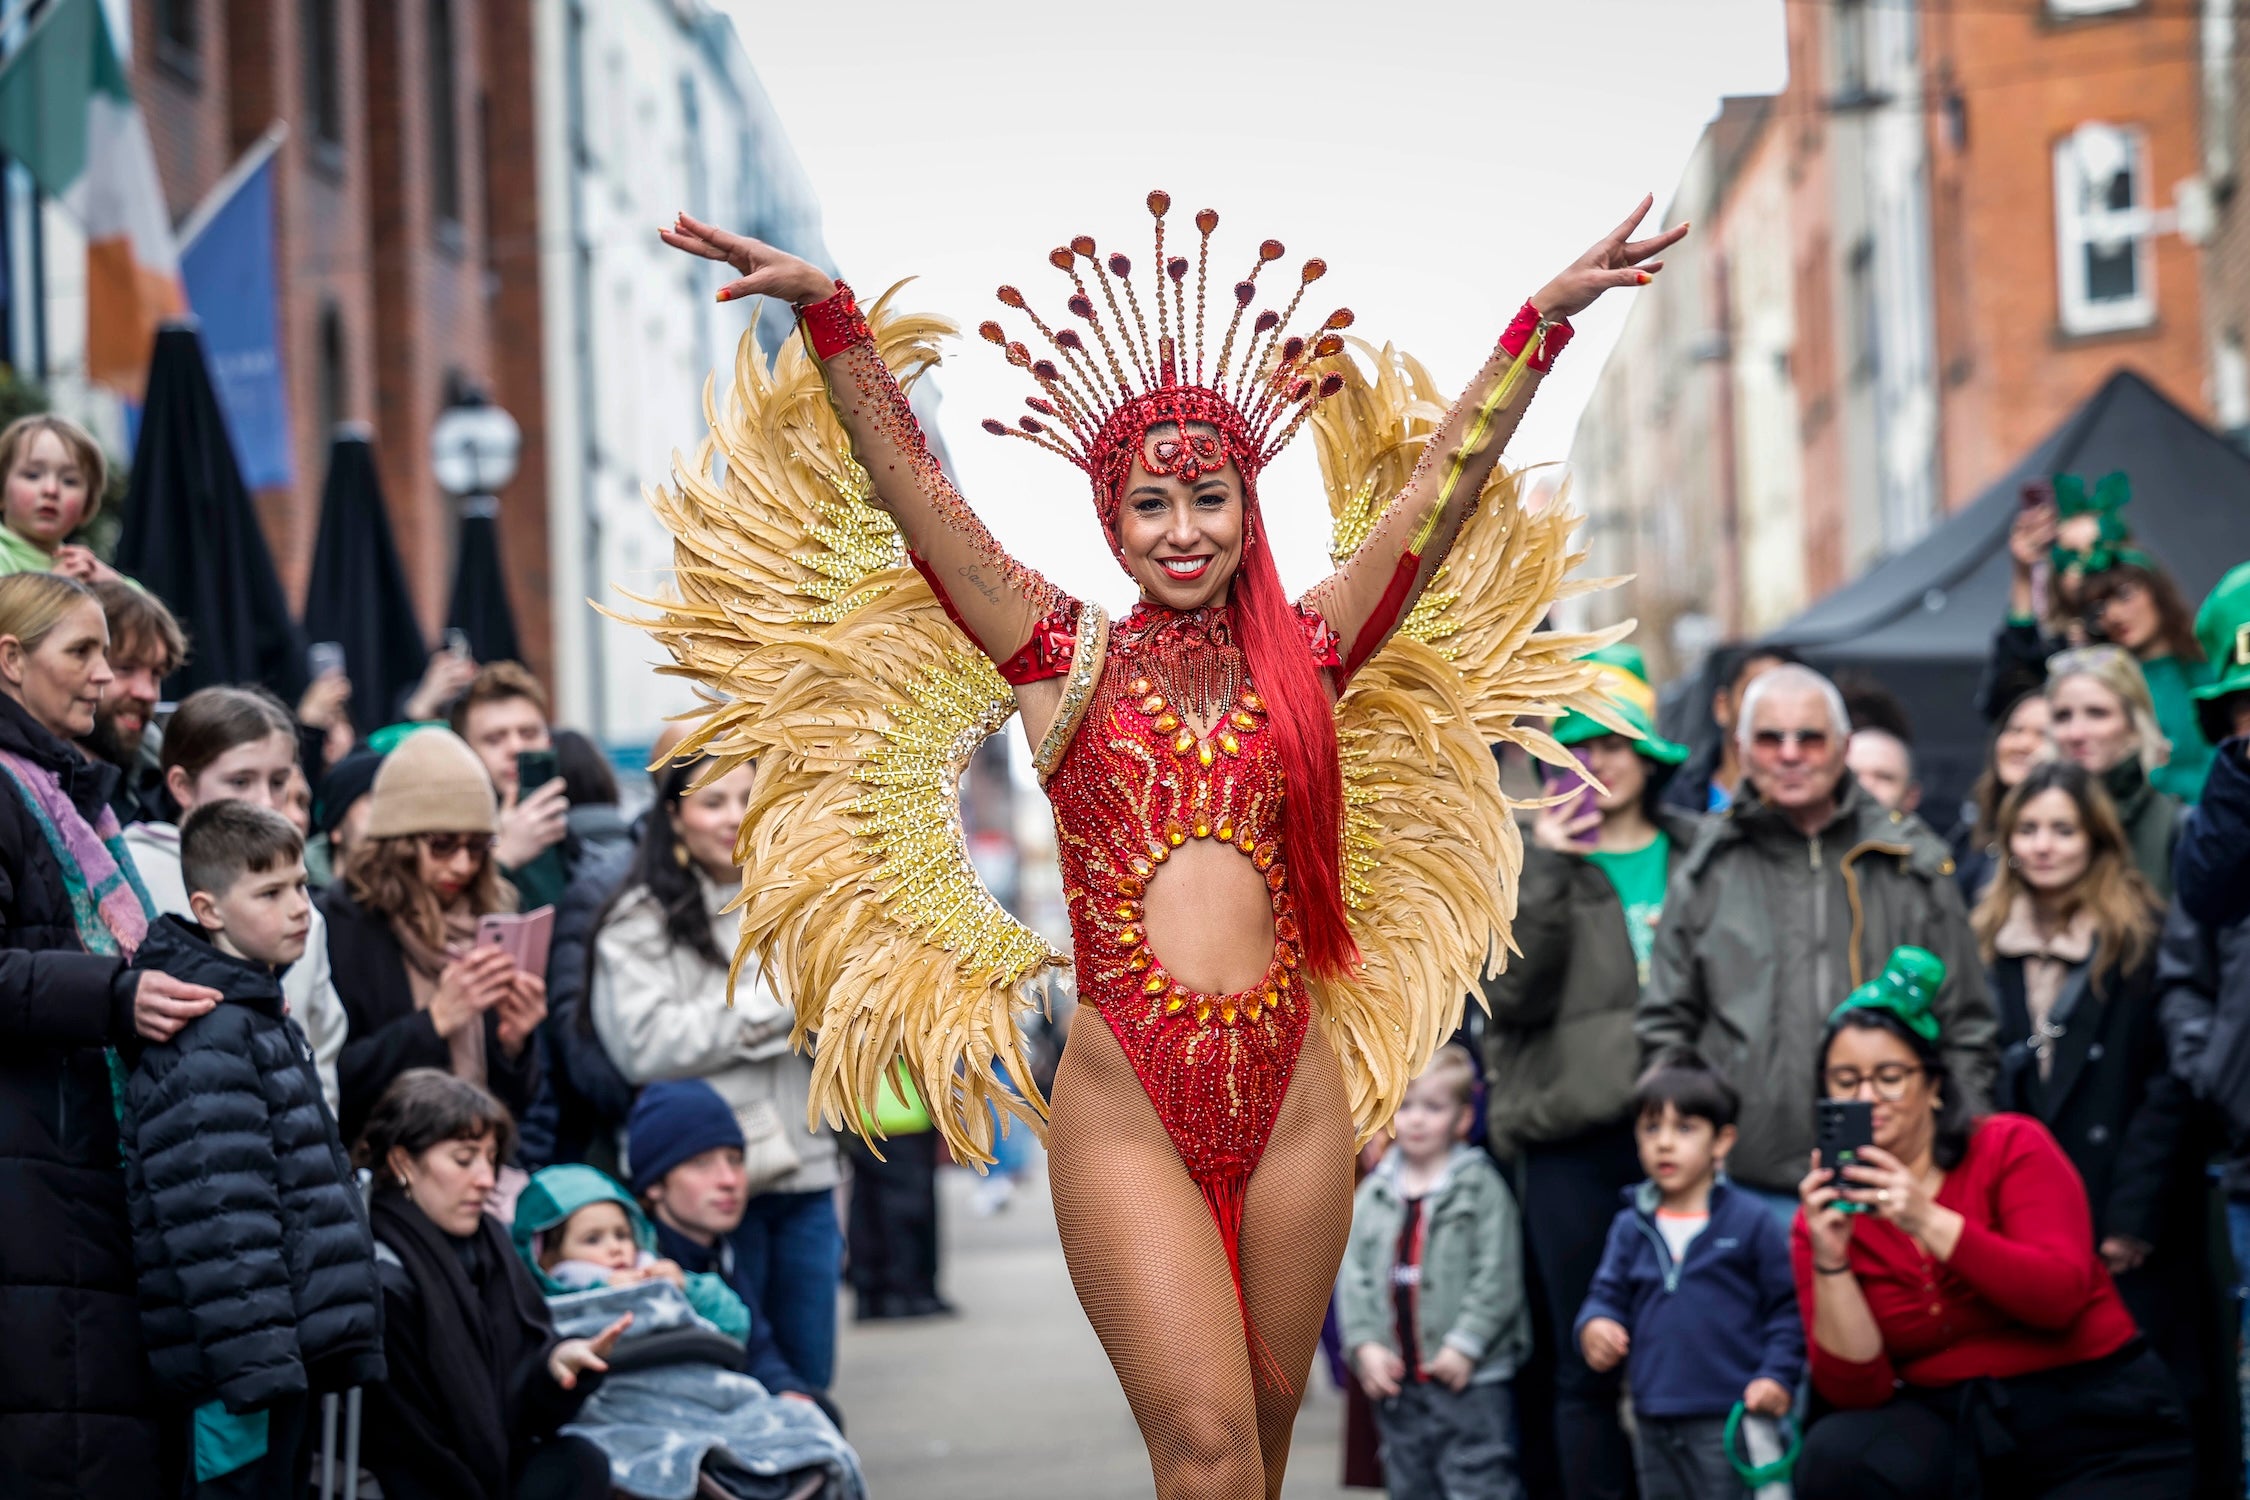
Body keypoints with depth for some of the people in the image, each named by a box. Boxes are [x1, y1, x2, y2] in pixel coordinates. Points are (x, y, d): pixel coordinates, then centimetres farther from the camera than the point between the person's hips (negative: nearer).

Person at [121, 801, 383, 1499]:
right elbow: (213, 1214, -22)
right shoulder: (207, 1037, -14)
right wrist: (255, 1357, -26)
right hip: (254, 1344, -10)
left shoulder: (262, 1014, 19)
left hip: (291, 1342, 10)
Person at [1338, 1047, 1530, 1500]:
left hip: (1470, 1377, -5)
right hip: (1396, 1380, 6)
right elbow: (1352, 1276, 6)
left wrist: (1464, 1345, -16)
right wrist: (1365, 1344, -6)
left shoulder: (1482, 1189, -5)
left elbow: (1497, 1278, -10)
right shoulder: (1372, 1195, 9)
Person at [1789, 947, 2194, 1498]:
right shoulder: (1821, 1220, 2)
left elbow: (2059, 1296, -20)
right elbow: (1855, 1388, -8)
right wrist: (1829, 1262, -21)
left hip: (2096, 1428, -3)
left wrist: (1928, 1221, -28)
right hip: (1952, 1428, 3)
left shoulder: (2013, 1147, -4)